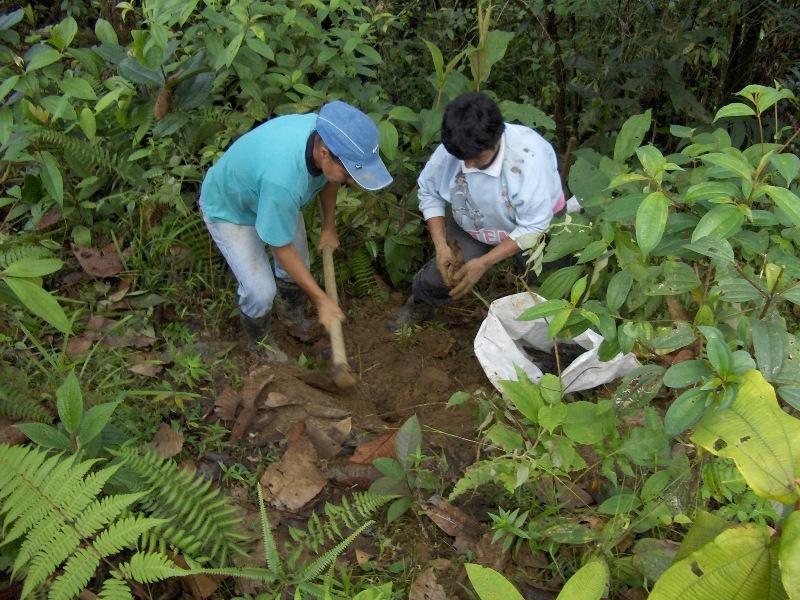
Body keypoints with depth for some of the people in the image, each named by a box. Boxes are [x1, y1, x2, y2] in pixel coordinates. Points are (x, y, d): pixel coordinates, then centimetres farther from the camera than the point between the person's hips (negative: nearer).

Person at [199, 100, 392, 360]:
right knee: (261, 291, -11)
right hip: (228, 210, -6)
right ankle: (260, 343, 20)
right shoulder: (282, 179, -47)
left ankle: (295, 317, 43)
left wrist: (328, 228, 10)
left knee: (299, 269, 12)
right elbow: (282, 247, -31)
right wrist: (321, 300, -23)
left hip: (270, 196, 6)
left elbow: (328, 180, 0)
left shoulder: (326, 134, -26)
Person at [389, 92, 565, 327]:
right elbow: (429, 193, -5)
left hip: (531, 225, -2)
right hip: (473, 226, 3)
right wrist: (441, 246, -15)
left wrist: (484, 263, -30)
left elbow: (533, 228, -29)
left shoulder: (528, 155, -36)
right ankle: (419, 304, 26)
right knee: (437, 279, -9)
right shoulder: (450, 151, -25)